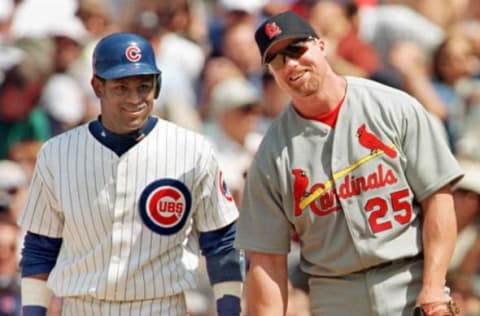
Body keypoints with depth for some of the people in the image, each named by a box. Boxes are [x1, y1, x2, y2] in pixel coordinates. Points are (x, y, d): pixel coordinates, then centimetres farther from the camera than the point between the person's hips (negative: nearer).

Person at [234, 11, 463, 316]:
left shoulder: (395, 109, 0)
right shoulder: (273, 154, 4)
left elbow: (438, 197, -2)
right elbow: (267, 259, 3)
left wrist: (433, 288, -12)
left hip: (411, 289, -2)